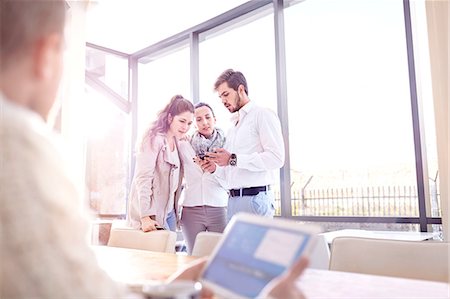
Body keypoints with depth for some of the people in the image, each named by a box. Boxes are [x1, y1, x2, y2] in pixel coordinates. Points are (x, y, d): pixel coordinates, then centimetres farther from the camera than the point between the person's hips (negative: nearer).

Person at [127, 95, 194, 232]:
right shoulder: (154, 138, -11)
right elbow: (142, 178, -18)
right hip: (152, 213, -8)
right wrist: (145, 217, -22)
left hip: (169, 210, 8)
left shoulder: (176, 142, 13)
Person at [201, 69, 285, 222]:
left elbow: (276, 158, -16)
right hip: (233, 199, 7)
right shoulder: (232, 128, 22)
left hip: (255, 198, -7)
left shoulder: (263, 115, -2)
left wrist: (234, 159, -17)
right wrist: (215, 169, 3)